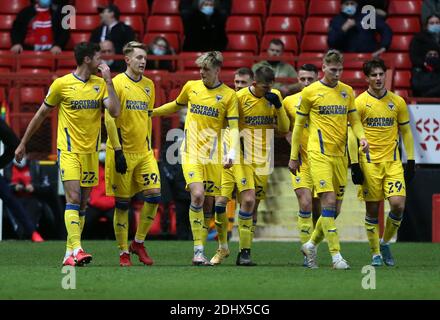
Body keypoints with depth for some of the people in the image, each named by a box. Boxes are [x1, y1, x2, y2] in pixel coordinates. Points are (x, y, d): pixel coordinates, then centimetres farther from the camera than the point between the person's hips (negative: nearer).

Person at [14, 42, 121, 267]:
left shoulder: (100, 84, 6)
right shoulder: (62, 84, -5)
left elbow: (115, 111, -8)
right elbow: (41, 115, 5)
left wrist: (108, 81, -10)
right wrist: (23, 143, 9)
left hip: (90, 152, 5)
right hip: (69, 150, -5)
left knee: (82, 204, 5)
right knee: (73, 198, -17)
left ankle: (69, 254, 10)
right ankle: (76, 250, -25)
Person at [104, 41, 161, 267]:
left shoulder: (148, 85, 11)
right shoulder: (117, 83, -8)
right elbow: (109, 119, -12)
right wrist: (118, 151, -16)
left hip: (143, 152, 5)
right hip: (123, 152, -5)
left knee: (154, 195, -6)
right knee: (122, 203, 0)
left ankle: (138, 242, 10)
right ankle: (123, 252, 8)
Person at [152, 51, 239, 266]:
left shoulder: (229, 95, 0)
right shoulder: (191, 87, 7)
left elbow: (233, 127, -2)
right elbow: (176, 105, 27)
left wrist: (231, 153, -17)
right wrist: (151, 112, 29)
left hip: (213, 156, 0)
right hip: (191, 152, 0)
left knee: (208, 203, 2)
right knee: (197, 195, -19)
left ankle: (201, 252, 12)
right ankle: (198, 251, -18)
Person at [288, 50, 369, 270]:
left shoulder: (347, 91, 12)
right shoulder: (310, 92, -1)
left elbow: (354, 120, 18)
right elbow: (298, 125, 5)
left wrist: (361, 137, -4)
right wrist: (293, 156, 6)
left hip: (340, 155, 5)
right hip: (319, 154, -5)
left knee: (335, 208, 5)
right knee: (328, 201, -15)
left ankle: (311, 244, 25)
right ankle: (336, 254, -14)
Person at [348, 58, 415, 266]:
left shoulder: (397, 102, 7)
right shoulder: (360, 103, -2)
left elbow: (406, 132, 14)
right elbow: (352, 135, -1)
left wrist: (410, 161, 9)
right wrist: (355, 165, -7)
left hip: (393, 162, 2)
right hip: (369, 163, -2)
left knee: (398, 204, -11)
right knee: (372, 209, 0)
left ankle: (385, 242, 12)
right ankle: (375, 253, 11)